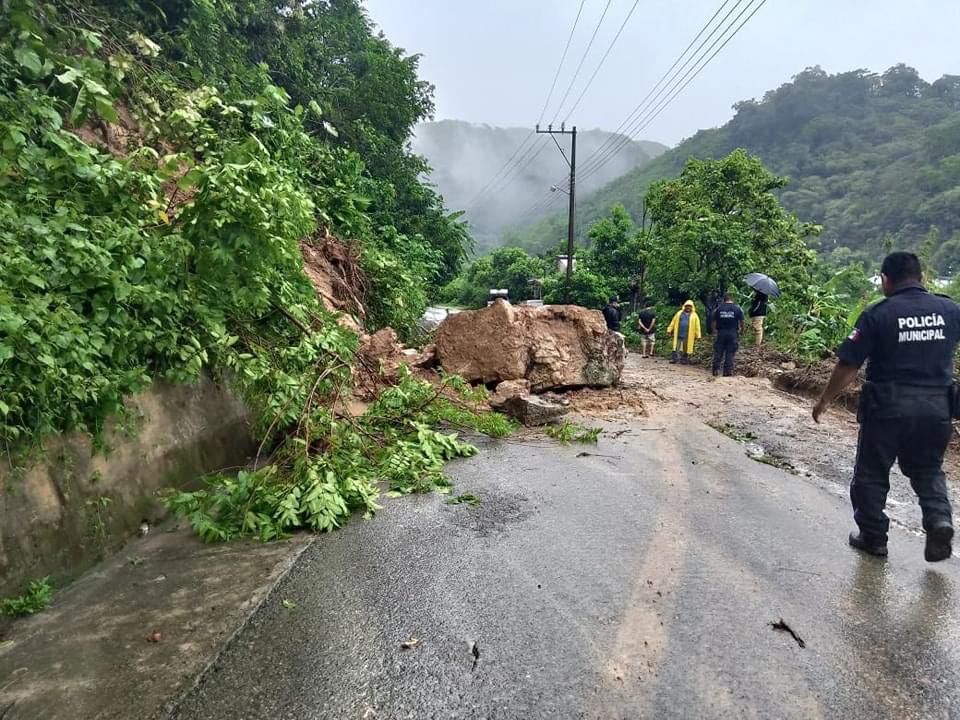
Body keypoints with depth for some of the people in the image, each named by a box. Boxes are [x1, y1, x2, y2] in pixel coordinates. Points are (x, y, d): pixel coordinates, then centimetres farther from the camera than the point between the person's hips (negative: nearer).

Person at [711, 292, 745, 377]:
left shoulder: (718, 308, 2)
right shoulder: (737, 308, 0)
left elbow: (714, 321, 2)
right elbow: (741, 322, -2)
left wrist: (714, 330, 15)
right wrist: (741, 331, 13)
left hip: (721, 333, 1)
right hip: (733, 334, -1)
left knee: (718, 352, 7)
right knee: (730, 354, 3)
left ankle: (716, 370, 2)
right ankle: (727, 372, 2)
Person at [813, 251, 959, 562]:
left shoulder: (877, 314, -12)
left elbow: (848, 365, -12)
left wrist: (824, 401, -2)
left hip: (887, 407, -4)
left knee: (872, 473, 12)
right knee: (928, 470, 23)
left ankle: (873, 537, 19)